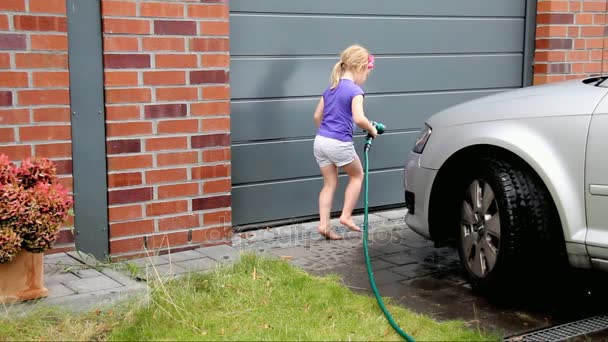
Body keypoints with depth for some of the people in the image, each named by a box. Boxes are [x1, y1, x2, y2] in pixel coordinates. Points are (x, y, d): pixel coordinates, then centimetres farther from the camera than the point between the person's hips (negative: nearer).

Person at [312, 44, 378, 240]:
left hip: (320, 141, 7)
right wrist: (372, 130, -5)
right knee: (357, 175, 17)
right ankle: (346, 216, 14)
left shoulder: (330, 89, 14)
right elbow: (359, 119, -23)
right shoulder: (355, 90, -11)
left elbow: (317, 116, 18)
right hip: (340, 143, -7)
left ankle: (324, 224, 7)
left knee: (329, 184, 13)